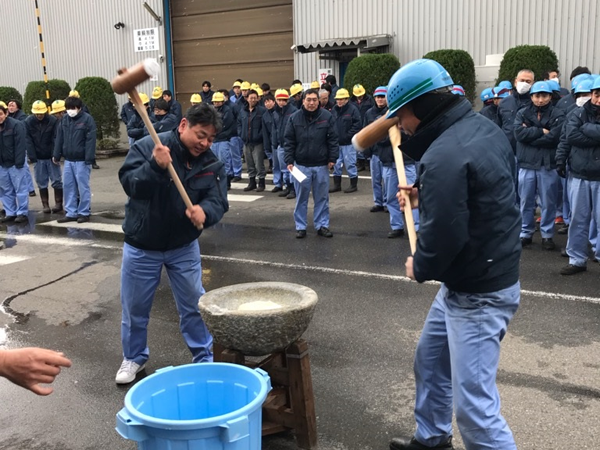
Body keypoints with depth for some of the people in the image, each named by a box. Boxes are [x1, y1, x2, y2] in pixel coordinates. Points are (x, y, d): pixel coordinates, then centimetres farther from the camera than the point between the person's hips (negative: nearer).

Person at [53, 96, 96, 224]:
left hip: (81, 160, -6)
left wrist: (89, 158, -19)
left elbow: (90, 140, -13)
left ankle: (84, 213, 10)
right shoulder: (64, 120, 10)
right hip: (68, 160, 6)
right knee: (68, 186, 9)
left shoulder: (87, 119, -8)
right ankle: (71, 213, 17)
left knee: (83, 187, 0)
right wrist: (56, 155, 7)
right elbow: (59, 138, 13)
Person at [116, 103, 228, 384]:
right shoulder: (147, 146, -16)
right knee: (135, 308, 12)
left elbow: (218, 202, -15)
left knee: (194, 306, 9)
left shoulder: (212, 164, -7)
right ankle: (133, 358, 35)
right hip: (141, 247, -2)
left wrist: (204, 211, -38)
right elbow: (128, 183, -26)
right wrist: (155, 166, -44)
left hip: (184, 247, 2)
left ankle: (204, 358, 28)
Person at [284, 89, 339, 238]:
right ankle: (300, 227, 18)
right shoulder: (294, 118, -2)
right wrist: (289, 161, -6)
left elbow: (333, 139, -1)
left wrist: (332, 158, -5)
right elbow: (288, 141, 0)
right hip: (301, 165, 0)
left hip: (321, 165, 0)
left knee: (322, 198, 9)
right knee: (301, 198, 8)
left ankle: (322, 225, 20)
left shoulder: (327, 116, -3)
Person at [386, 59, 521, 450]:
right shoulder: (484, 127, 5)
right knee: (430, 358, 26)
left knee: (474, 406, -5)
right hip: (494, 270, 11)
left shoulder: (444, 155, -26)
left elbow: (443, 235, -28)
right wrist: (426, 195, 8)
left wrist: (420, 268, -7)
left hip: (477, 293, -11)